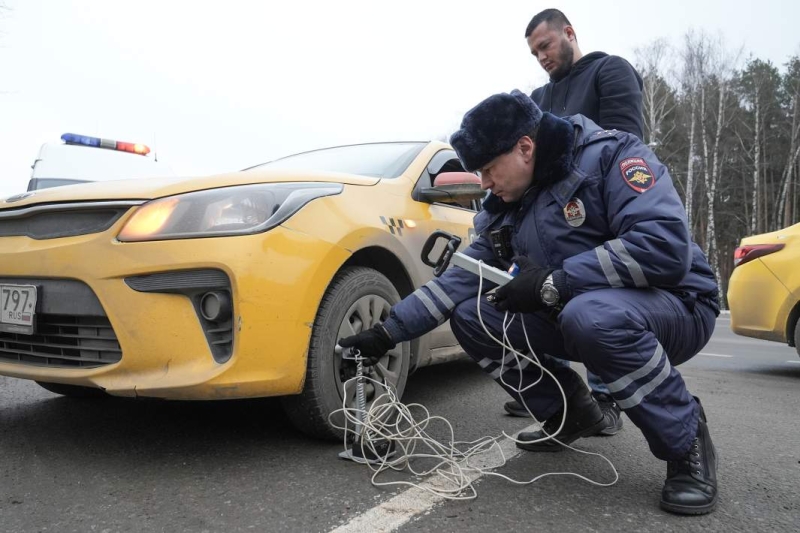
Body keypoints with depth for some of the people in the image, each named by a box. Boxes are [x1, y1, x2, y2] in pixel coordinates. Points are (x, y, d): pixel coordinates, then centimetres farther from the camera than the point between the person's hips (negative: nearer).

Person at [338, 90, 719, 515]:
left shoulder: (611, 156, -16)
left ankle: (686, 442, -14)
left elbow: (664, 246, -30)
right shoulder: (507, 208, 4)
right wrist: (388, 332, -2)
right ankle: (569, 412, 11)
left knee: (592, 316, -39)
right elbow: (460, 279, 4)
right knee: (470, 315, -5)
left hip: (676, 307, -6)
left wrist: (553, 283, -27)